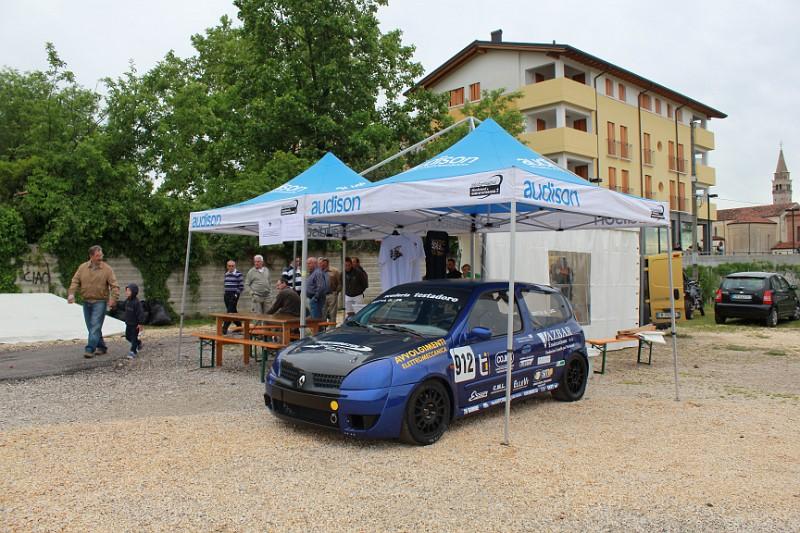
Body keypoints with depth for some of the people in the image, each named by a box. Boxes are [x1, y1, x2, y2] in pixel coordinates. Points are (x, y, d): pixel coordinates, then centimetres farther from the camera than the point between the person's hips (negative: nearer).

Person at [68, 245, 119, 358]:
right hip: (86, 302, 5)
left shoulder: (107, 269, -5)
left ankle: (90, 349, -8)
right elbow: (75, 281, 4)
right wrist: (71, 293, -12)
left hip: (100, 302, -5)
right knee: (91, 327, 11)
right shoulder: (82, 267, 5)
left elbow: (114, 286, -9)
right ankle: (102, 347, 22)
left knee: (95, 327, -10)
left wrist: (113, 299, -22)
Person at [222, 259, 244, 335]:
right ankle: (239, 326, 25)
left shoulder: (238, 274, -7)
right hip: (227, 295, 7)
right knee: (233, 312, 12)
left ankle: (224, 328, -11)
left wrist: (237, 294, -13)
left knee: (230, 312, -10)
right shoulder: (226, 274, 14)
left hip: (234, 295, -7)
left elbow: (241, 286, -8)